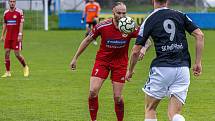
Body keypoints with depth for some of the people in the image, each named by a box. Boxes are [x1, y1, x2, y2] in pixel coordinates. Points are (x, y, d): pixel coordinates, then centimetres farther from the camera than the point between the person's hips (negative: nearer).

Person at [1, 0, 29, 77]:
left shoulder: (19, 12, -5)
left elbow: (21, 24, -8)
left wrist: (20, 35, -16)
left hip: (16, 36, -5)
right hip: (8, 36, 5)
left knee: (17, 54, -6)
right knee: (6, 53, -2)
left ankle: (25, 67, 18)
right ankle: (8, 72, 3)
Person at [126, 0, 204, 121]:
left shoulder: (149, 20, 2)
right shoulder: (181, 15, 9)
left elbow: (136, 51, 3)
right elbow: (200, 35, 3)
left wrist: (130, 70, 19)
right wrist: (198, 63, 7)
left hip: (161, 68, -3)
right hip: (183, 69, 3)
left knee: (150, 109, 16)